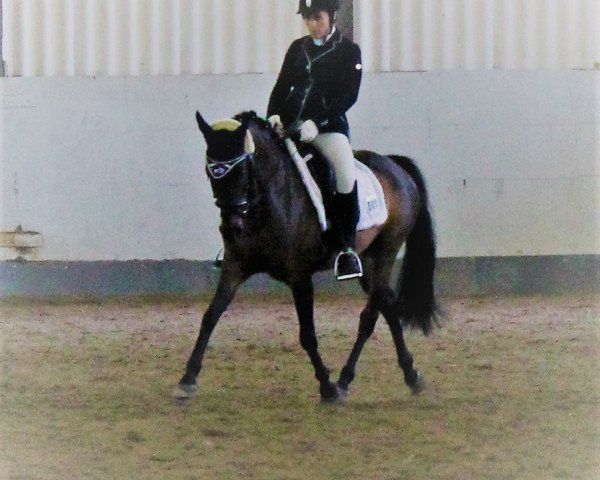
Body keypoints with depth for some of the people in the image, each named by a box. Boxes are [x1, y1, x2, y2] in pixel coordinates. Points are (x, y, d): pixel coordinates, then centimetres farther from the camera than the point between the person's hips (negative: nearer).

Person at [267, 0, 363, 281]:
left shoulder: (348, 50, 1)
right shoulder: (298, 48, 15)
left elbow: (348, 96, -8)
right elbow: (282, 85, 15)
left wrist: (316, 123, -20)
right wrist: (273, 114, -7)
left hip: (329, 125, -5)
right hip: (289, 124, 5)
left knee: (346, 171, -31)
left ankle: (348, 248, -24)